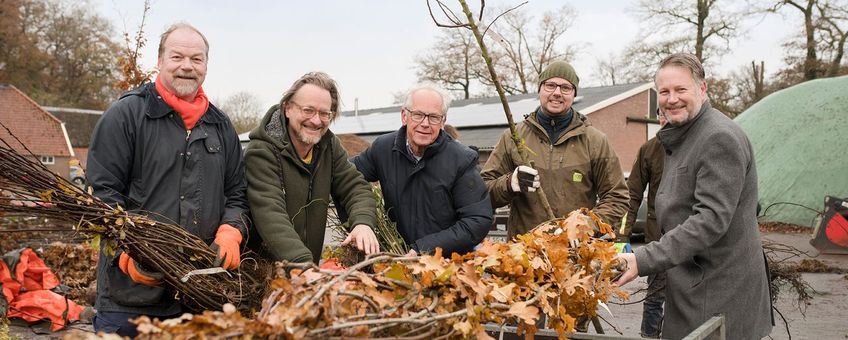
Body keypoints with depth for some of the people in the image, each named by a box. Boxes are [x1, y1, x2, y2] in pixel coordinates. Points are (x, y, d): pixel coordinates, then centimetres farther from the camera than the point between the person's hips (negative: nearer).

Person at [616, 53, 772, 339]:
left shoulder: (721, 138, -17)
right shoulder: (679, 137, 15)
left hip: (721, 291, -9)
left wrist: (644, 260, -28)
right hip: (693, 282, 9)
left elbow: (711, 219, -25)